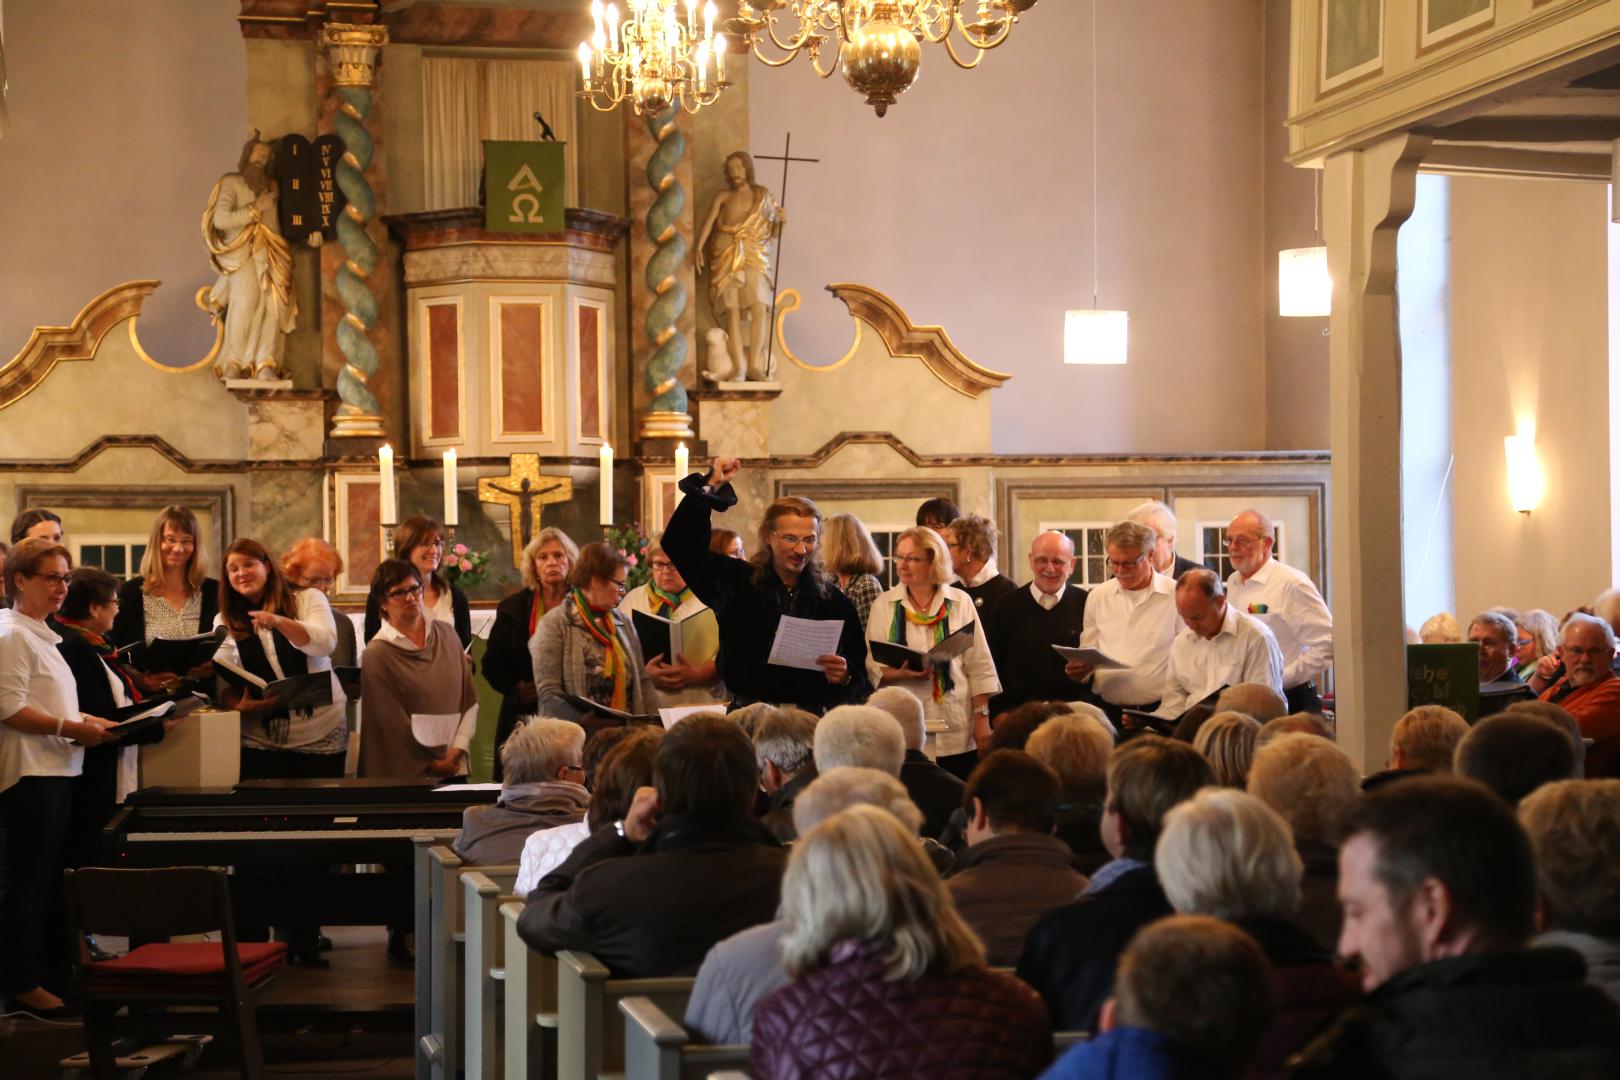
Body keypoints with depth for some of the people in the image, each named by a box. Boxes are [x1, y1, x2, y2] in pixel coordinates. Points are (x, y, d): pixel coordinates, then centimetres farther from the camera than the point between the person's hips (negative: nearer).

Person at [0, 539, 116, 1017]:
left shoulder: (41, 635, 18)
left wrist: (85, 721, 13)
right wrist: (68, 728, -20)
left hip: (55, 772, 10)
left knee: (52, 877, 13)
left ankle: (55, 972, 19)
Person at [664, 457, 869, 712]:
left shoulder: (832, 600, 8)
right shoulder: (736, 583, 8)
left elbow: (860, 670, 11)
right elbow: (680, 543, 6)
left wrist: (844, 677, -12)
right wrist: (710, 487, 6)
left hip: (810, 718, 0)